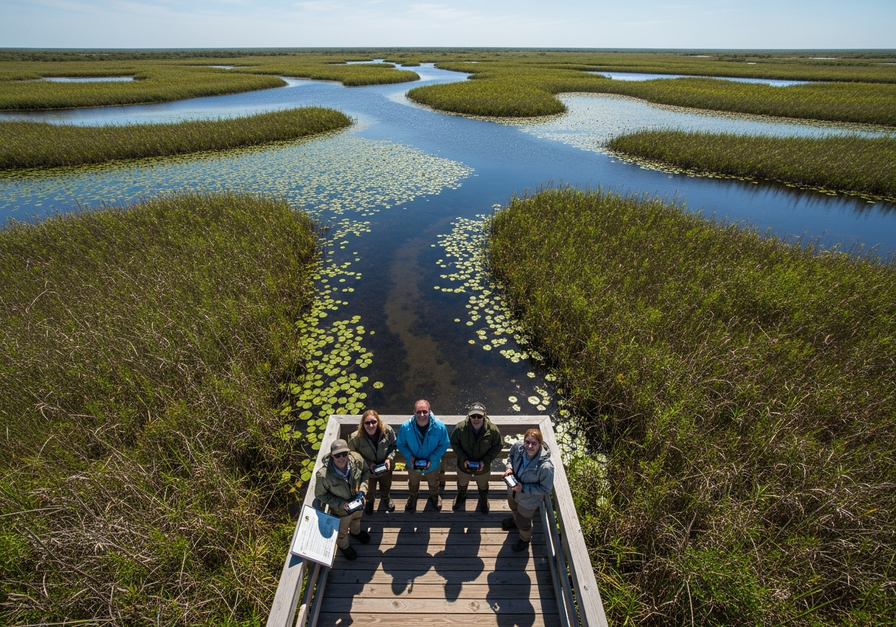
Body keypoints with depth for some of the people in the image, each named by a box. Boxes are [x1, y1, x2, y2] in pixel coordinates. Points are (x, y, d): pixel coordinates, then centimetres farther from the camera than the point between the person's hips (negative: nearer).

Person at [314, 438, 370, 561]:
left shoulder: (356, 459, -33)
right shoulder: (323, 475, -40)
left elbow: (365, 472, -10)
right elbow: (320, 495, -20)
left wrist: (362, 490, -21)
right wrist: (341, 504, -27)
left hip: (358, 501, 3)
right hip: (340, 508, -3)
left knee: (356, 518, 37)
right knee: (342, 530, 29)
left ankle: (356, 532, 72)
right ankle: (344, 546, 64)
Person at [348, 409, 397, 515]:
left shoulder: (387, 431, -28)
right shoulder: (356, 437, -32)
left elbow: (394, 445, -9)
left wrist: (389, 458, -23)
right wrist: (369, 464, -25)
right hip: (367, 470, -1)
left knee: (386, 485, 33)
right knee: (369, 490, 29)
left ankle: (385, 498, 68)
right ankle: (369, 501, 66)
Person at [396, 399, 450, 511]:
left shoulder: (439, 426, -31)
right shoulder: (405, 427, -30)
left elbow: (444, 444, -17)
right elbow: (400, 444, -12)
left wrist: (432, 459, -26)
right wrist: (409, 456, -27)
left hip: (433, 465, 0)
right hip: (413, 464, 0)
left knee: (433, 483, 32)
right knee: (413, 484, 32)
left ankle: (434, 496, 67)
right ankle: (412, 497, 67)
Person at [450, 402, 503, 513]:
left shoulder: (493, 429, -30)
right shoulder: (460, 427, -30)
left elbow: (497, 446, -14)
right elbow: (454, 443, -13)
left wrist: (485, 461, -23)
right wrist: (463, 459, -23)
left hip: (483, 466, 0)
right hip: (464, 465, 0)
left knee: (483, 486, 32)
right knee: (462, 483, 32)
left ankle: (483, 500, 65)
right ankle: (461, 496, 67)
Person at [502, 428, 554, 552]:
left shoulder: (545, 466, -42)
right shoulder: (518, 447, -29)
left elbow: (546, 489, -26)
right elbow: (511, 456, -3)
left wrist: (523, 488, -31)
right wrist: (509, 467, -21)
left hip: (528, 500, -4)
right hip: (513, 490, 5)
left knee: (523, 523, 25)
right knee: (513, 508, 37)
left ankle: (525, 539, 59)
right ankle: (515, 521, 72)